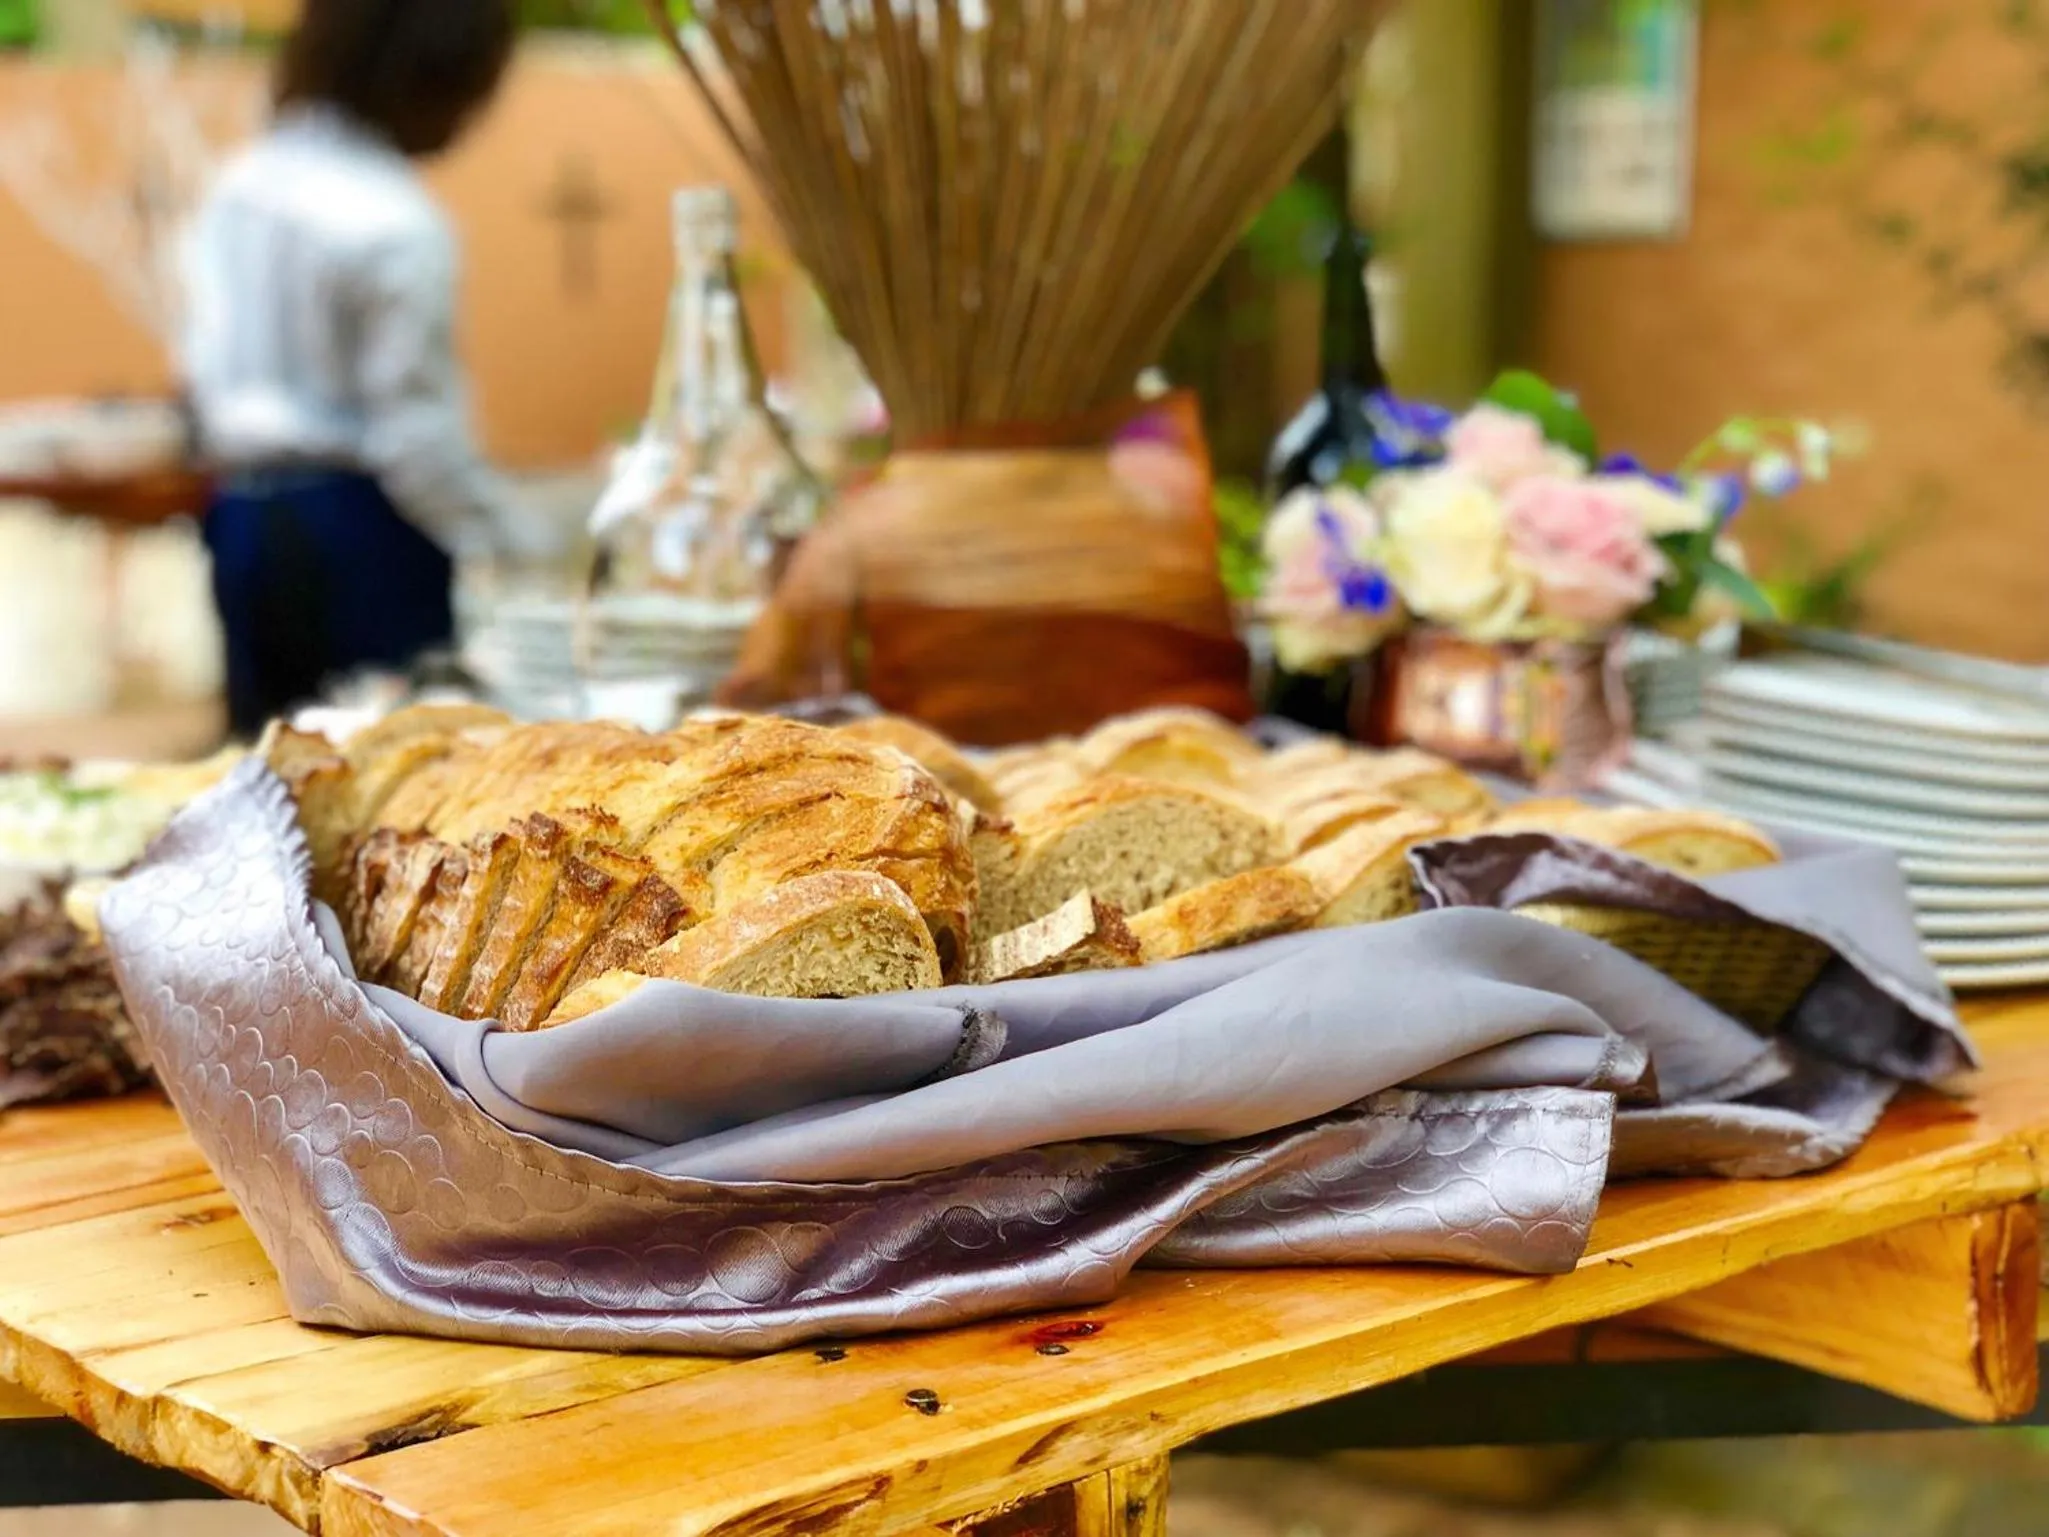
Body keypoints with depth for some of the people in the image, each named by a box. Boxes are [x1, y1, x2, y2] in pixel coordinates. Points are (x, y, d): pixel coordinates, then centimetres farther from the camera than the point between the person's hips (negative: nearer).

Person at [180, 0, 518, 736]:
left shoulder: (240, 187, 7)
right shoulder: (398, 226, -17)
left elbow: (204, 373, 12)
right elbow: (419, 432, -16)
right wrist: (499, 535, -7)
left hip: (241, 517, 8)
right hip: (358, 529, -7)